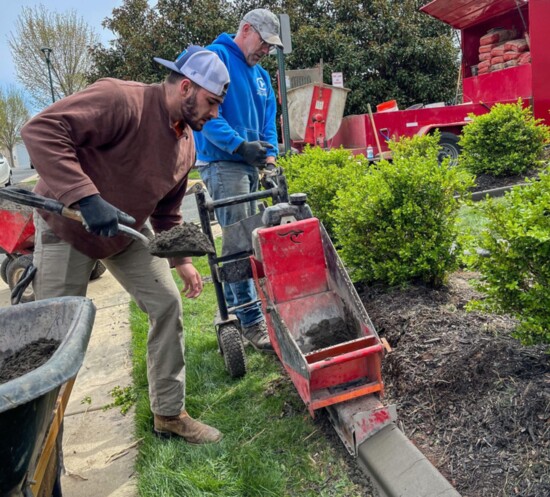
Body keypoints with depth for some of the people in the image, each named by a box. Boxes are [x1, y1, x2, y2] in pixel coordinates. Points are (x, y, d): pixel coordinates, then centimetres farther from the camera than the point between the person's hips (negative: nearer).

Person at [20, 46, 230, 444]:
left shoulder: (186, 143, -1)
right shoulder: (120, 99, -25)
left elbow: (167, 212, 10)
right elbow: (42, 131, -34)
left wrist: (181, 260, 4)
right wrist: (86, 198, -42)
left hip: (129, 231, 7)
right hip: (67, 226, -6)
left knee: (168, 305, -1)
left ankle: (169, 414, 14)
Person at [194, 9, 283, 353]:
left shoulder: (261, 75, 20)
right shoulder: (215, 58, -5)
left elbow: (269, 120, 16)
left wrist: (270, 155, -1)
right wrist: (239, 145, -24)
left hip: (250, 165, 9)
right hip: (223, 163, -8)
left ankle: (234, 306, 26)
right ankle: (252, 321, -7)